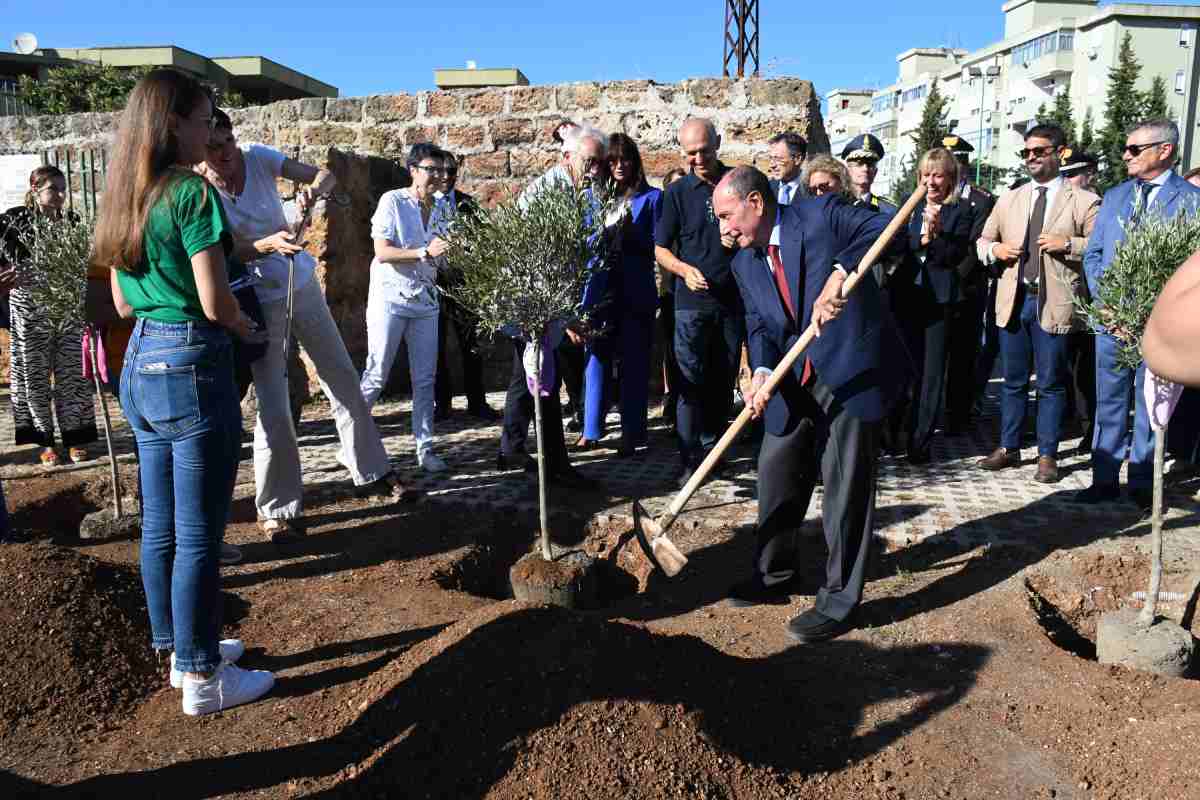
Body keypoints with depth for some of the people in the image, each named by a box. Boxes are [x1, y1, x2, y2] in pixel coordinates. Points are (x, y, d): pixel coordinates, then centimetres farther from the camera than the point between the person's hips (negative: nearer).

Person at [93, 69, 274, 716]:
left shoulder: (124, 198, 11)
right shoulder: (192, 193, -14)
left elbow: (123, 303, 16)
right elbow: (216, 303, -17)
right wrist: (247, 327, 2)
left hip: (140, 365, 9)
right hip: (192, 369, -9)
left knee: (158, 526, 16)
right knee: (198, 535, 1)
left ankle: (180, 649, 31)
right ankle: (202, 679, 12)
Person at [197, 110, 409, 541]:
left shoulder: (258, 158, -9)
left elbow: (327, 175, -10)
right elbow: (226, 254, -22)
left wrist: (314, 188, -33)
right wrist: (268, 245, -41)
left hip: (303, 283, 4)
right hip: (260, 301, -4)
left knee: (344, 378, 11)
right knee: (273, 408, -5)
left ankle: (371, 471, 28)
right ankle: (274, 509, 11)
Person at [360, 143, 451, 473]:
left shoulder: (439, 208, 9)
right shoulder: (392, 201, -8)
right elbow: (382, 252, -15)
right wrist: (425, 253, -24)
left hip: (426, 302, 5)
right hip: (391, 300, -5)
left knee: (425, 379, 4)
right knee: (376, 376, -2)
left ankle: (425, 449, 10)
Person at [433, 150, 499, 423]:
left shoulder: (467, 203, 11)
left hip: (464, 281, 2)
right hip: (433, 280, -2)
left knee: (472, 344, 3)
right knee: (436, 345, 4)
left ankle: (477, 402, 11)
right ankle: (441, 404, 14)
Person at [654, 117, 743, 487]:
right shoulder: (677, 192, 1)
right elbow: (660, 249, 3)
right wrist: (685, 269, -16)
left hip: (733, 298, 2)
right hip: (692, 300, -2)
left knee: (723, 379, 9)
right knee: (691, 380, -5)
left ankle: (712, 450, 23)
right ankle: (690, 459, -1)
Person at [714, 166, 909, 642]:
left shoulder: (821, 214, -9)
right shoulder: (745, 264, 8)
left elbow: (886, 229, -18)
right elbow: (760, 327, 1)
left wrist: (839, 274, -32)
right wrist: (761, 373, -19)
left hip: (851, 369, -7)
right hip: (795, 380, 7)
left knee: (845, 485, -2)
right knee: (776, 473, 13)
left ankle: (839, 601, 11)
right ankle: (774, 576, 33)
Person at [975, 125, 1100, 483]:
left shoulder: (1084, 201, 1)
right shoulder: (1009, 201, 14)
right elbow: (983, 241, 19)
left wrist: (1068, 244, -18)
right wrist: (995, 249, -2)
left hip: (1055, 303, -4)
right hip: (1013, 300, 4)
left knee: (1052, 384, 3)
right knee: (1013, 381, 12)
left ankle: (1048, 455, 13)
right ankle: (1009, 448, 22)